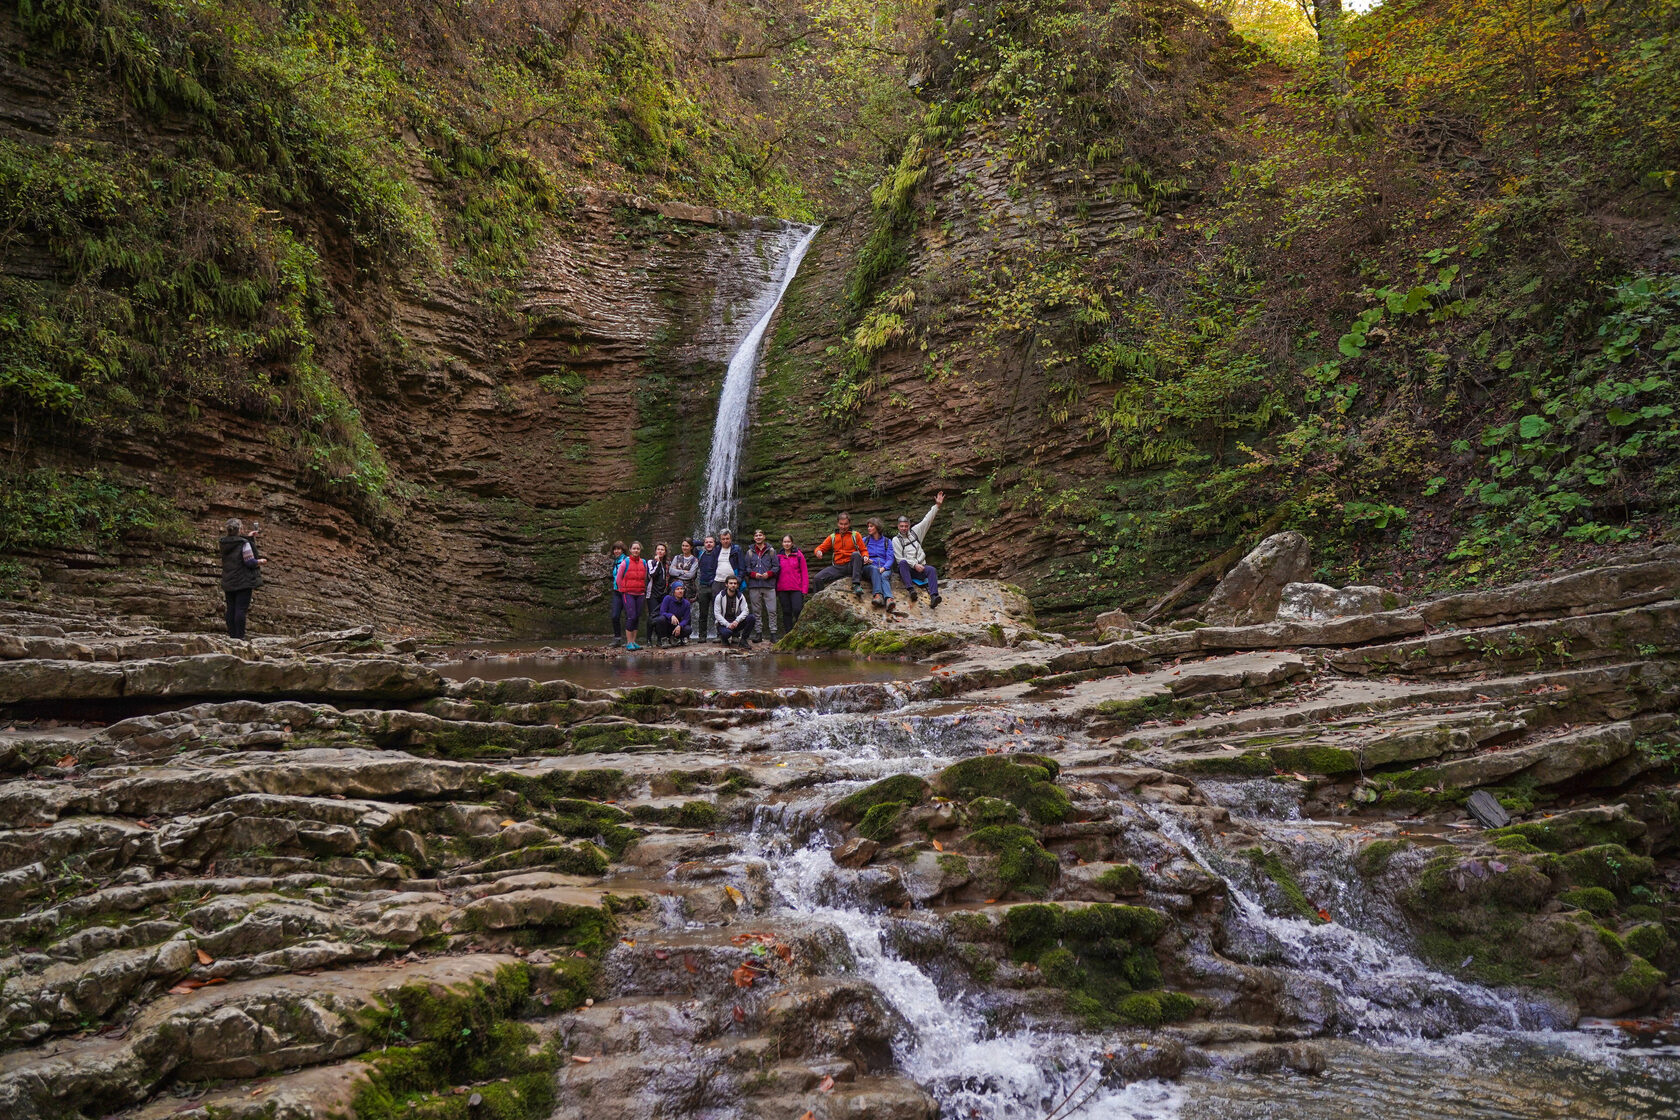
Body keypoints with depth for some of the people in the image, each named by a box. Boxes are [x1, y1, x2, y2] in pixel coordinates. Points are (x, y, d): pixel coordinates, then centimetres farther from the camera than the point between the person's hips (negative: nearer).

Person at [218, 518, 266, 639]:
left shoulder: (224, 544, 7)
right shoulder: (244, 543, -14)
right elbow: (250, 562, -16)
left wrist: (247, 537, 26)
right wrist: (261, 561, 2)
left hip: (228, 583, 7)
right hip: (243, 582, -7)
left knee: (231, 609, 10)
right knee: (241, 609, -6)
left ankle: (232, 635, 14)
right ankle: (239, 636, -7)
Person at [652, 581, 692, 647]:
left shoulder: (686, 603, -5)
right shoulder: (668, 598, -14)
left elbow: (685, 619, -9)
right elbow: (662, 613, -21)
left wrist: (679, 626, -30)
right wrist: (671, 616, -41)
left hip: (675, 626, 3)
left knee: (687, 629, -24)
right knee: (661, 618, -35)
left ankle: (673, 638, 6)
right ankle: (663, 639, -13)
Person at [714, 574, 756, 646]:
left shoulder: (740, 596, 1)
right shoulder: (720, 596, -7)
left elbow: (745, 611, -8)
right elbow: (717, 614, -11)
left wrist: (737, 621, -26)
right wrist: (728, 624, -23)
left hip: (735, 622, 3)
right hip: (723, 623, -3)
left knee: (751, 618, -22)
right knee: (727, 632, -38)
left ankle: (743, 640, -8)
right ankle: (724, 637, 2)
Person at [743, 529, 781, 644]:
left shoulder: (771, 551, 9)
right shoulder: (750, 552, 13)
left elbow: (776, 566, 6)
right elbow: (747, 568, 10)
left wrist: (768, 574, -11)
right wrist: (754, 574, -8)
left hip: (769, 584, -2)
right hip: (754, 585, 2)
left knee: (771, 611, -6)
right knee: (756, 611, 3)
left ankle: (773, 633, -3)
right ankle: (759, 633, 8)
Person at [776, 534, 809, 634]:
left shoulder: (798, 555, 2)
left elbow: (804, 573, 1)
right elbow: (776, 573, 12)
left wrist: (804, 589, -5)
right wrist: (775, 589, 6)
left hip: (796, 589, -3)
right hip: (782, 589, 3)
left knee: (797, 610, -13)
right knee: (786, 612, 6)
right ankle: (788, 634, 11)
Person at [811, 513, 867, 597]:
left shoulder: (855, 535, 8)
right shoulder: (832, 537, 14)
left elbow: (863, 550, 7)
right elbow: (820, 548, 13)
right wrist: (818, 552, -12)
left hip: (851, 566, -2)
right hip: (838, 567, 3)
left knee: (856, 554, -35)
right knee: (817, 579, -16)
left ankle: (856, 585, -40)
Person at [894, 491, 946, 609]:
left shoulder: (915, 532, 19)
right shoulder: (896, 540, 8)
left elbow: (927, 520, 15)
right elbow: (900, 558, -2)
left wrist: (937, 505, 6)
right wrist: (914, 564, -14)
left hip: (920, 566, 3)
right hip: (907, 568, -3)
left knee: (932, 570, -29)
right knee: (902, 563, -37)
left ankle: (933, 596, -50)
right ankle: (910, 589, -51)